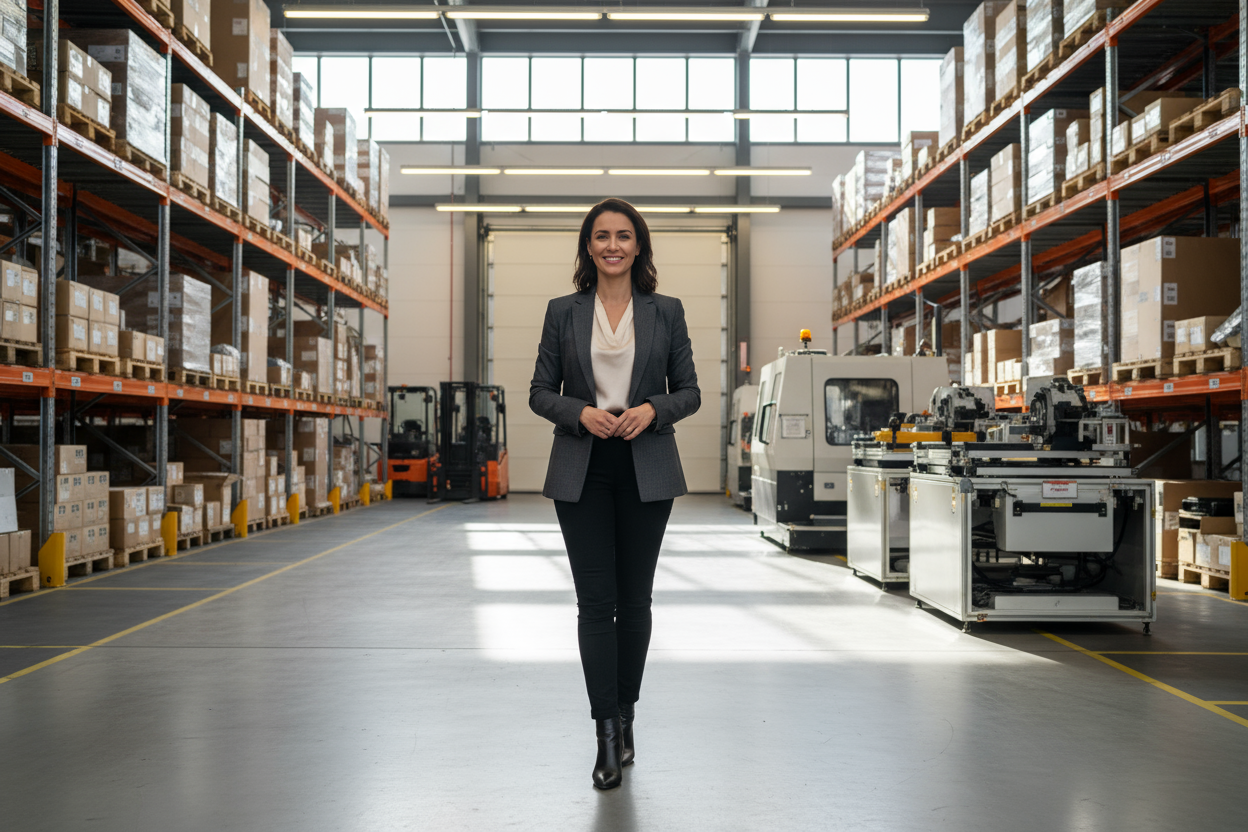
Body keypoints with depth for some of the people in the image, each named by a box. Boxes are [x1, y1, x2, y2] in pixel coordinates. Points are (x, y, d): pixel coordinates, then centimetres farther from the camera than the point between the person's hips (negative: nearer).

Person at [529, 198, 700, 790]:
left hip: (646, 468, 1)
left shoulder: (667, 312, 5)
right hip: (582, 470, 0)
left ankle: (625, 717, 25)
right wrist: (581, 412, -14)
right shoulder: (563, 312, 5)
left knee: (635, 600, 8)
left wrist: (652, 410, -13)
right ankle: (607, 735, 3)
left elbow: (689, 390, 6)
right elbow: (540, 392, 5)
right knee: (595, 601, -3)